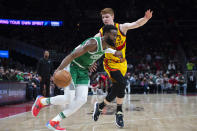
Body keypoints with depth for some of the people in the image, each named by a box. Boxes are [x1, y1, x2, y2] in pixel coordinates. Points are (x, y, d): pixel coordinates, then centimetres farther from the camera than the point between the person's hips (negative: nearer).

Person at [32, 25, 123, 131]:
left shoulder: (106, 47, 0)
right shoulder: (93, 43, -28)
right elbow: (72, 55, -32)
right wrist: (59, 69, -43)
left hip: (83, 70, 8)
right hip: (72, 66, -8)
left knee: (81, 100, -4)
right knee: (69, 98, -13)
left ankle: (54, 122, 4)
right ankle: (41, 101, 14)